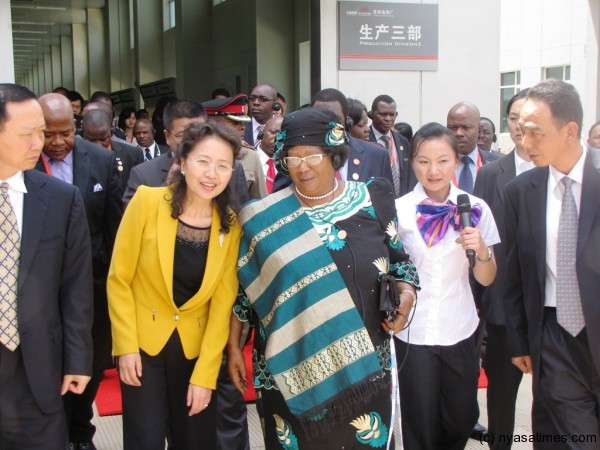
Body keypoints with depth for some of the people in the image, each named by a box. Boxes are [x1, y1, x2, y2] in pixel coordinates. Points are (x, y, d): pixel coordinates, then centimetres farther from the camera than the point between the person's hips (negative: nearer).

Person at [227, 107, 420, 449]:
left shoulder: (372, 202, -1)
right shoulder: (265, 218, -1)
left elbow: (400, 261, 9)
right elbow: (243, 288, 6)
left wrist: (406, 293, -10)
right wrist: (234, 347, 7)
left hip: (362, 366, 1)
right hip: (291, 368, 0)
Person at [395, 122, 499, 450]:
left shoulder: (476, 209, -3)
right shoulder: (398, 210, -8)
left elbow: (486, 279, 1)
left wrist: (481, 250, -17)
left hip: (461, 333, 2)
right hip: (412, 334, -2)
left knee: (461, 422, 15)